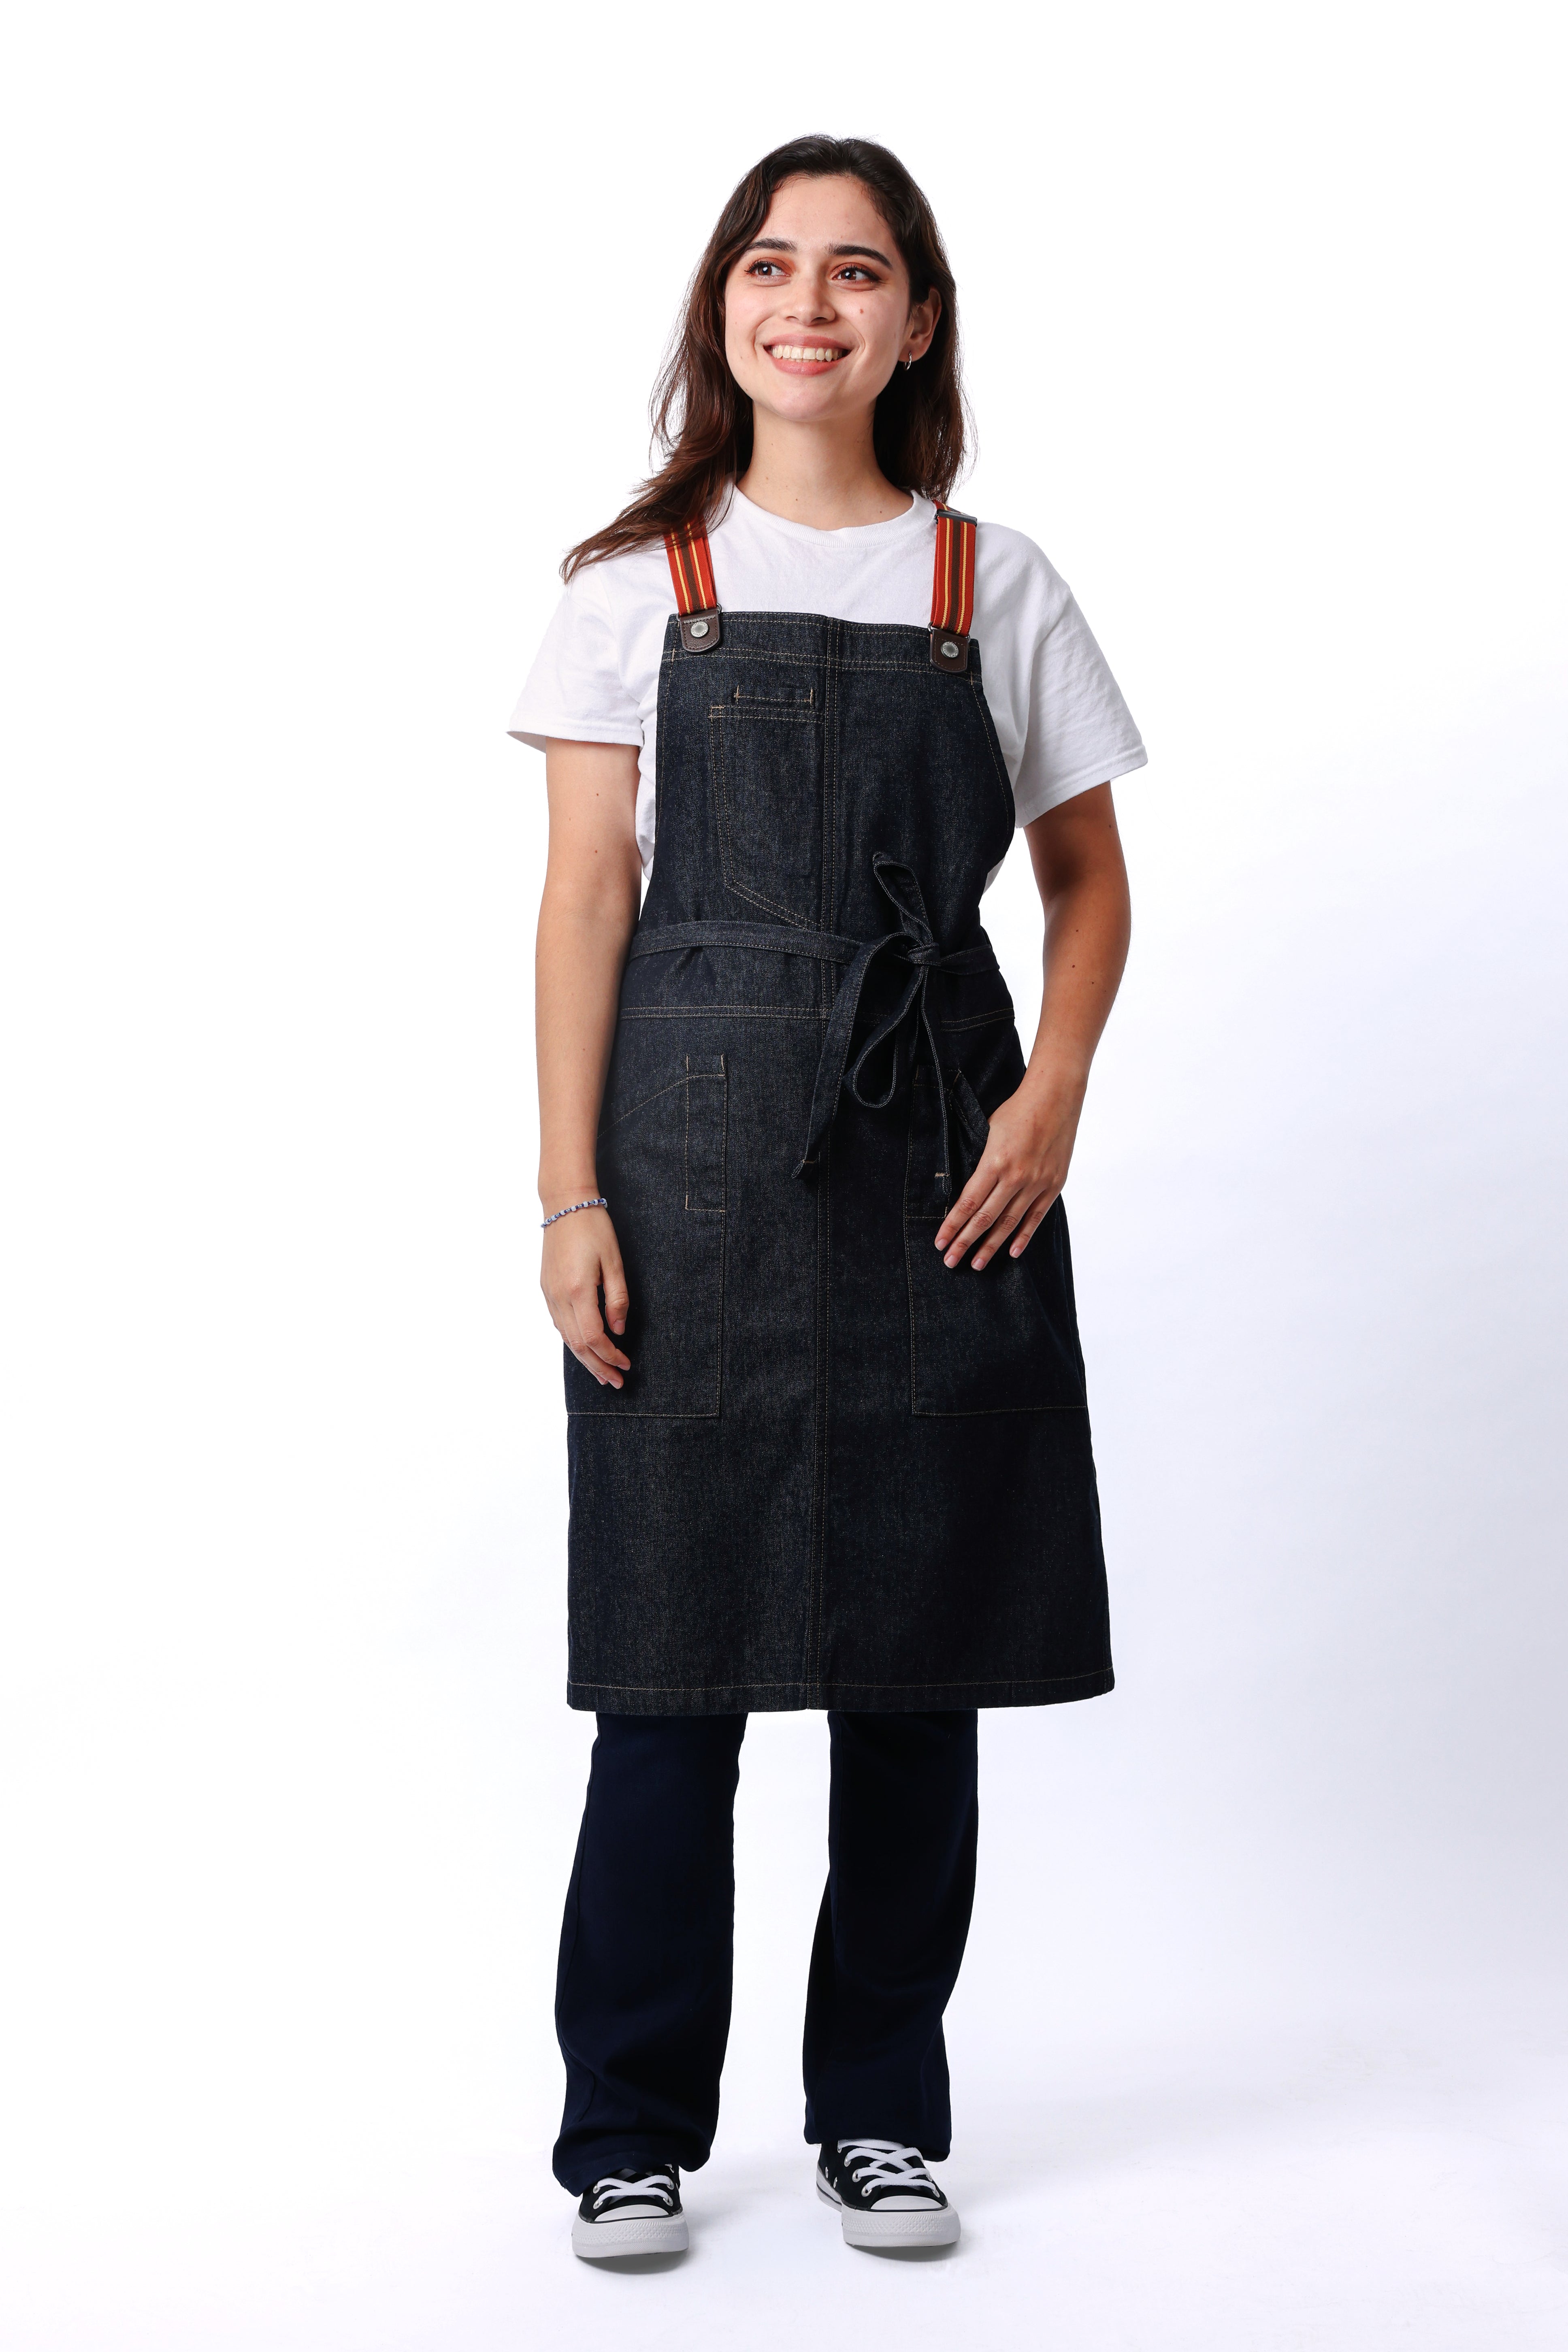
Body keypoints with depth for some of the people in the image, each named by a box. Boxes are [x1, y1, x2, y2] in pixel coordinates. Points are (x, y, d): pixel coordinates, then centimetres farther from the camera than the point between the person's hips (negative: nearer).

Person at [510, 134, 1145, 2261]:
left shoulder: (996, 589, 8)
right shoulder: (638, 586, 6)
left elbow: (1090, 883, 12)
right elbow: (587, 899, 1)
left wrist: (1055, 1096, -5)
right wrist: (572, 1192, -7)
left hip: (941, 1162, 2)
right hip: (698, 1144, -1)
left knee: (920, 1649, 6)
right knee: (672, 1649, 0)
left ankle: (883, 2112, 22)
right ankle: (633, 2130, 15)